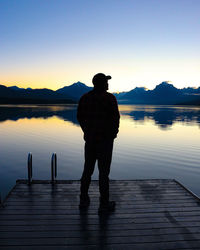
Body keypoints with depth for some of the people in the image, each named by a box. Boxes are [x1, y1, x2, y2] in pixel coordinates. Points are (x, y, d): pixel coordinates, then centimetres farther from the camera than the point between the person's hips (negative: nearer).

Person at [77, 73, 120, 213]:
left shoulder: (85, 98, 5)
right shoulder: (109, 98, -10)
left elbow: (80, 117, 9)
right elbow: (116, 117, -13)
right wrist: (114, 133, 3)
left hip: (89, 138, 5)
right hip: (105, 139, -5)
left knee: (88, 169, 15)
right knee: (104, 170, 2)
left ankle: (84, 200, 23)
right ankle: (104, 204, 10)